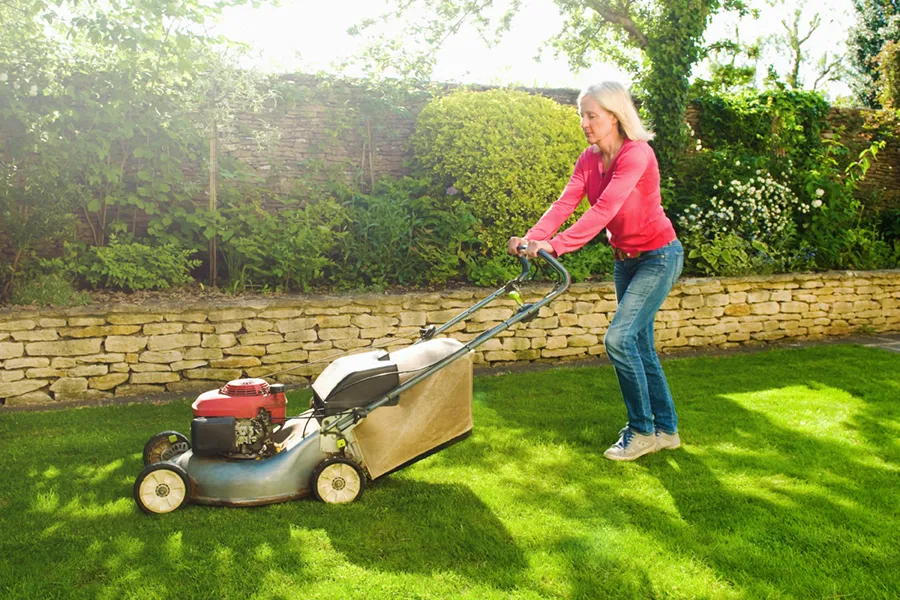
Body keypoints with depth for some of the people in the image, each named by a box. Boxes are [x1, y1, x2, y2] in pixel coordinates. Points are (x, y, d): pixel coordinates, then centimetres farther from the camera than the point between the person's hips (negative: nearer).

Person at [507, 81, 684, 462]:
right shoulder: (589, 159, 1)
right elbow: (565, 203, -11)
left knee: (619, 338, -16)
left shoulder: (636, 154, -23)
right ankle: (666, 429, 24)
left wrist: (556, 245, -42)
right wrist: (532, 238, -27)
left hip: (658, 257, -8)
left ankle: (643, 431, 1)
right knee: (640, 345, 11)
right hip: (625, 259, 8)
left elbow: (603, 210, -34)